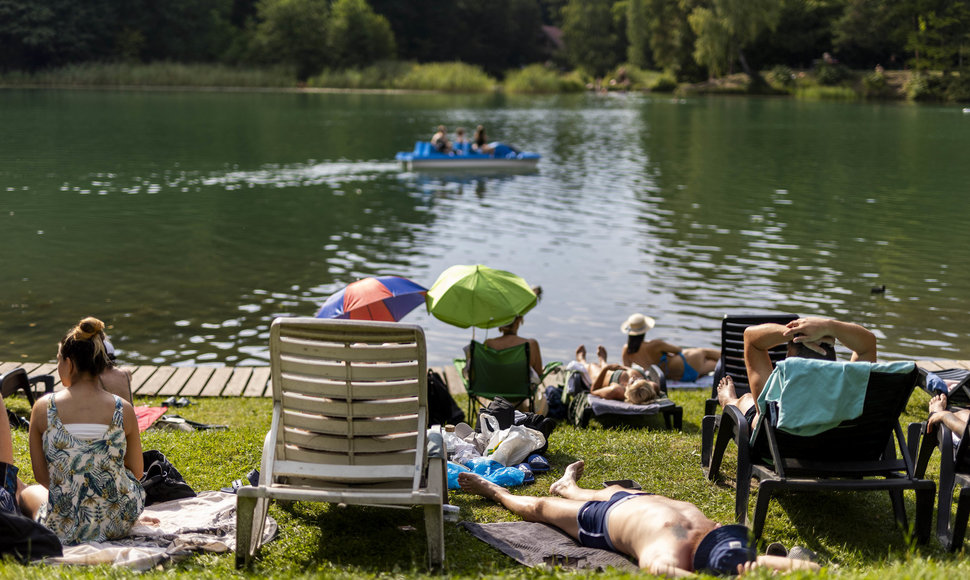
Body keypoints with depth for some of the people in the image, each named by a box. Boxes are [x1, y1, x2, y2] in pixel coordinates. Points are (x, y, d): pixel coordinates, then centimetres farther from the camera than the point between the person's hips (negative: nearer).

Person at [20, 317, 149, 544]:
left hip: (65, 528, -1)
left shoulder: (43, 408, -11)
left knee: (28, 493, 35)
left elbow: (41, 476, -1)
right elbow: (137, 472, 3)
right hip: (121, 522, 2)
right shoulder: (123, 410, -9)